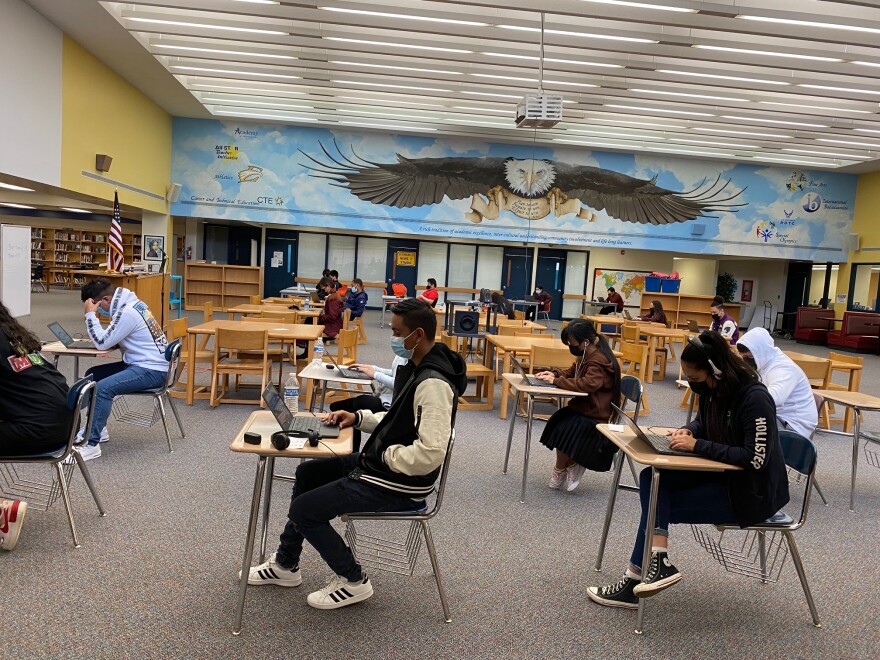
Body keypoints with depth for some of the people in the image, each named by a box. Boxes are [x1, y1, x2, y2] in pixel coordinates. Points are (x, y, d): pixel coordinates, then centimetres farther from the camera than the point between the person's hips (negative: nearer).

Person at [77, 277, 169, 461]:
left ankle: (92, 444, -19)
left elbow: (102, 343, -16)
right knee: (92, 375, 13)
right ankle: (98, 428, 20)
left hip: (153, 370, -11)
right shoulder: (130, 303, 11)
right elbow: (110, 339, 19)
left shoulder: (128, 313, -20)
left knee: (103, 388, -25)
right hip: (143, 363, 11)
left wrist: (90, 314, -11)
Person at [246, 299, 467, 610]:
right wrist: (359, 418, 5)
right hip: (380, 463, 11)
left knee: (303, 510, -7)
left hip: (399, 484, -11)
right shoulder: (415, 367, 5)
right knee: (308, 472, 20)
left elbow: (431, 453, -35)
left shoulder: (433, 384, -28)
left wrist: (387, 456, -18)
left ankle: (353, 581, 12)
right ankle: (285, 564, 33)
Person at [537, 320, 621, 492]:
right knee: (556, 422, -11)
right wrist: (554, 374, 0)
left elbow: (587, 384, -36)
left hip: (597, 415, -9)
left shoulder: (599, 361, -22)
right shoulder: (585, 356, 7)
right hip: (584, 407, 9)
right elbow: (571, 373, 21)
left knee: (563, 430, -20)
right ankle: (572, 465, 3)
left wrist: (556, 381, -30)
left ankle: (560, 472, 4)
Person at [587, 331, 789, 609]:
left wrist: (697, 445, -26)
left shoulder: (755, 398, -24)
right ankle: (659, 562, -19)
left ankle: (634, 581, 0)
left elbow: (756, 459, -28)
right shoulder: (712, 389, -1)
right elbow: (703, 422, 19)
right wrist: (688, 431, -5)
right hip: (723, 474, 8)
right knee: (652, 480, -11)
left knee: (661, 504, -11)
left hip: (753, 492, -8)